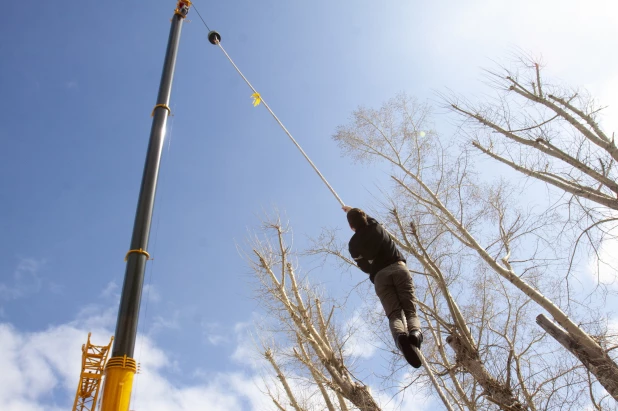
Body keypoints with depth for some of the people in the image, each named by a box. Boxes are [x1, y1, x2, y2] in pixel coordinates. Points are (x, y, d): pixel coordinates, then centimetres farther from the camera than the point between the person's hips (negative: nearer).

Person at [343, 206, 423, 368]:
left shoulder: (353, 243, 14)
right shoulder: (377, 227, 21)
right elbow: (368, 220, 47)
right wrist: (353, 211, 63)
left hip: (380, 275, -1)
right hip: (398, 267, 1)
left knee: (394, 314, -12)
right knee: (410, 309, -6)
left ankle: (400, 335, -46)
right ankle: (415, 332, -40)